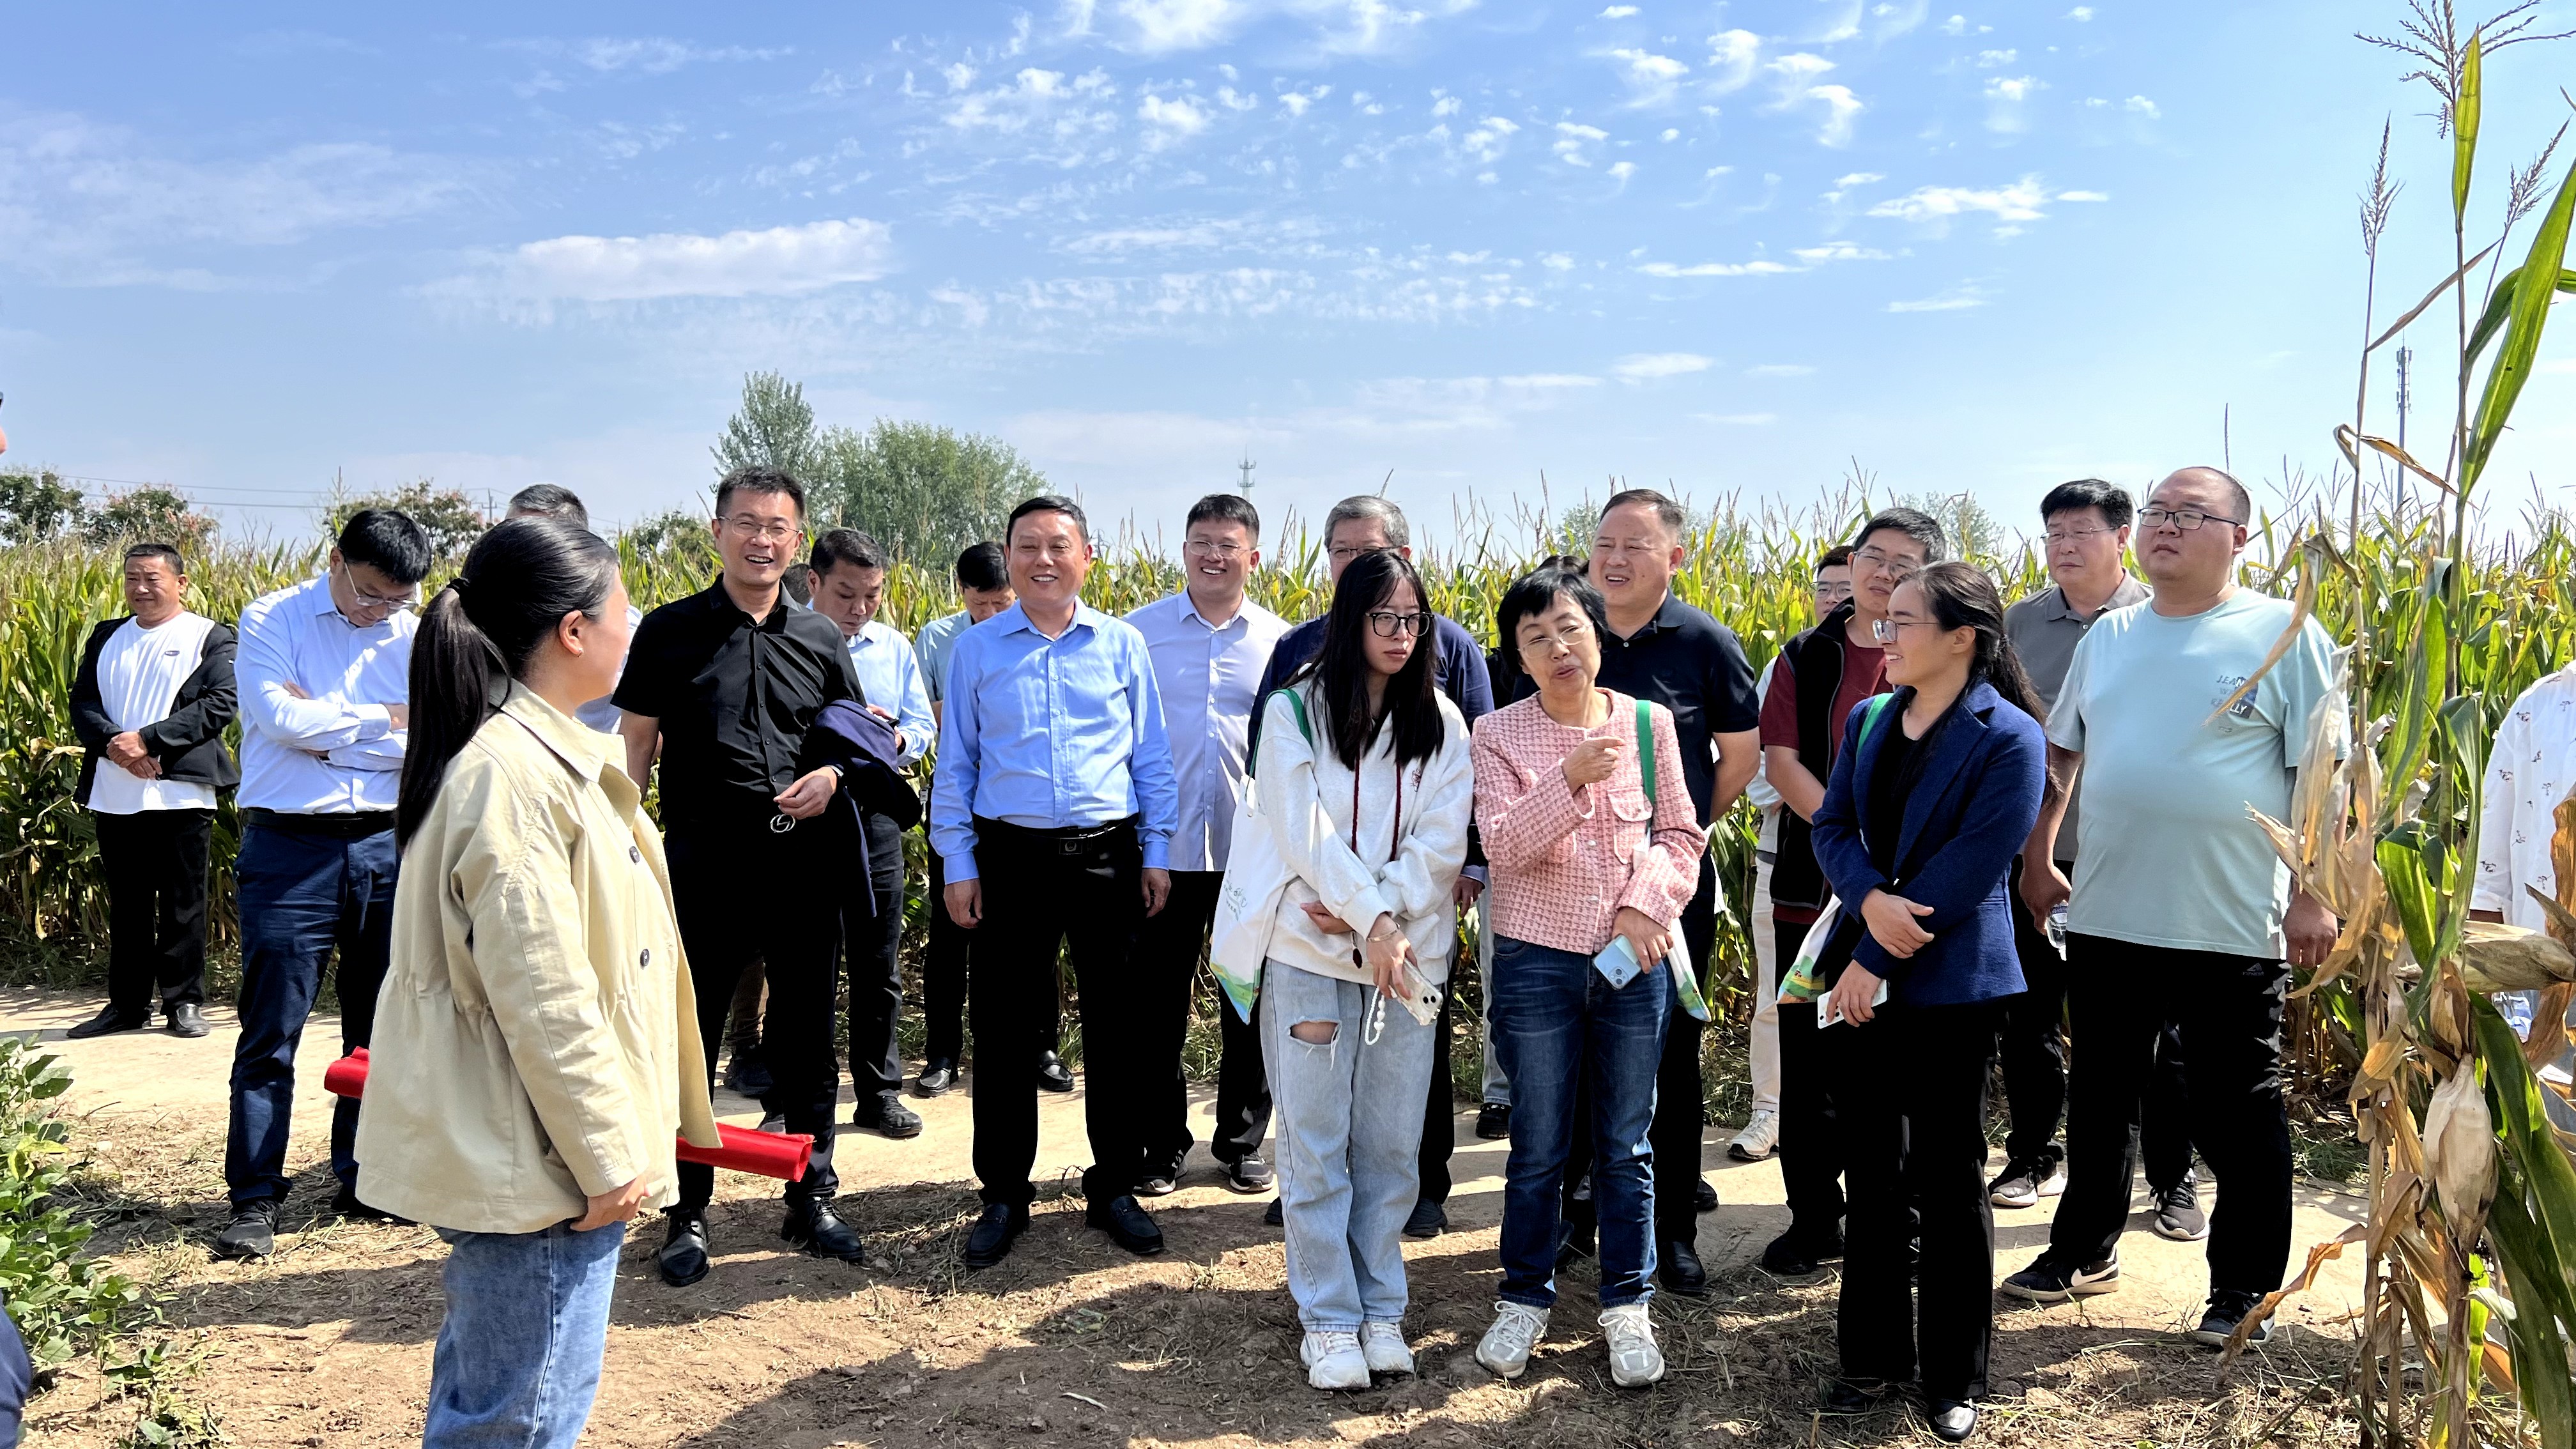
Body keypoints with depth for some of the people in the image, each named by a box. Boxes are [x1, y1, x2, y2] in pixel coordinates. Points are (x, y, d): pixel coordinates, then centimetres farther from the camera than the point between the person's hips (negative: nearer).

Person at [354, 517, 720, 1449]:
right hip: (536, 1162, -10)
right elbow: (542, 998, -24)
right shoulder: (512, 776, -23)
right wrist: (609, 1154, -17)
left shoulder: (538, 753, 10)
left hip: (517, 1153, 11)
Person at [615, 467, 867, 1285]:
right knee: (688, 1040, 4)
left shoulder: (821, 639, 9)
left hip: (806, 862, 3)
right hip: (704, 865, -2)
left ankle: (812, 1201, 26)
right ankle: (686, 1215, 19)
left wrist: (834, 774, -5)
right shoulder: (670, 631, 2)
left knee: (807, 1039, 11)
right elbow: (636, 745, 3)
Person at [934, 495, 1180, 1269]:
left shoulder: (1122, 643, 5)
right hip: (1012, 855, 0)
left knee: (1118, 1027, 6)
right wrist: (958, 863, 2)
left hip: (1109, 853, 0)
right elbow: (955, 764, 7)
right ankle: (1004, 1195, 20)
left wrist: (1157, 851, 5)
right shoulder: (976, 648, 5)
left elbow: (1151, 758, 9)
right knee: (1004, 1028, 5)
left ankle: (1115, 1188, 22)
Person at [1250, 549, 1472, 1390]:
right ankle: (1327, 1318, 12)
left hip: (1409, 956, 2)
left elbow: (1441, 845, -2)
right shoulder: (1295, 712, 0)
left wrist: (1378, 913, -14)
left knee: (1392, 1144, 8)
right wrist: (1368, 921, -17)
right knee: (1316, 1143, 2)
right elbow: (1303, 833, -10)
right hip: (1312, 952, -2)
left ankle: (1382, 1308, 21)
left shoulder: (1440, 723, 6)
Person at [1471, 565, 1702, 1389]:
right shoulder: (1498, 735, -4)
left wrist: (1647, 903, -11)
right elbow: (1503, 846, -14)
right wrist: (1571, 779, -28)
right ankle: (1525, 1299, 27)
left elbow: (1681, 834, 5)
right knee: (1539, 1146, 8)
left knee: (1627, 1145, 11)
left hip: (1634, 961, 1)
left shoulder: (1649, 723, 1)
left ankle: (1627, 1305, 26)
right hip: (1536, 962, -1)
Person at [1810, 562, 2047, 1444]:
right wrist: (1872, 901, -18)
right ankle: (1875, 1355, 27)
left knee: (1947, 1179, 6)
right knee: (1872, 1175, 13)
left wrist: (1876, 958, -18)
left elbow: (1969, 867, -17)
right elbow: (1831, 826, 3)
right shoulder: (1868, 720, 8)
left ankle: (1954, 1375, 22)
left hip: (1951, 988, -5)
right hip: (1860, 977, 5)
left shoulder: (2008, 739, -11)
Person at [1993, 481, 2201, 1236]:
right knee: (2030, 1013, 12)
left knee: (2153, 1028, 7)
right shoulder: (2018, 624, 6)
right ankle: (2031, 1158, 29)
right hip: (2032, 853, 3)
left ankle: (2172, 1179, 21)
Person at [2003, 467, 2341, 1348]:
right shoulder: (2109, 636, 10)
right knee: (2100, 1094, 16)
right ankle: (2086, 1250, 32)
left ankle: (2246, 1286, 23)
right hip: (2106, 916, 5)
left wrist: (2315, 896, -9)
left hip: (2235, 925, -5)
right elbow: (2059, 753, 18)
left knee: (2236, 1111, 7)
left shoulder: (2283, 634, -4)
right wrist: (2036, 861, 12)